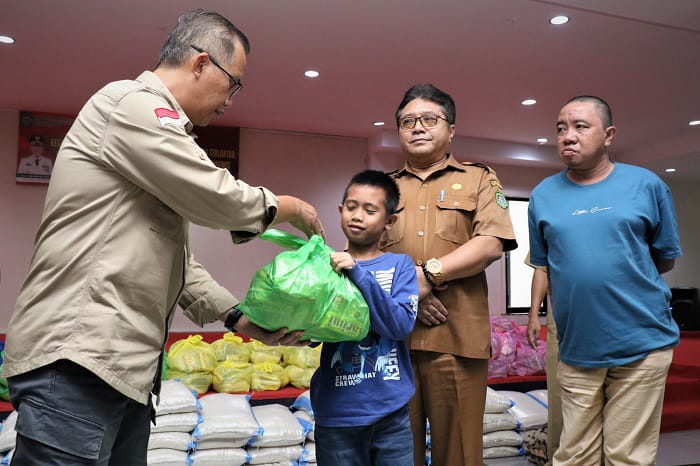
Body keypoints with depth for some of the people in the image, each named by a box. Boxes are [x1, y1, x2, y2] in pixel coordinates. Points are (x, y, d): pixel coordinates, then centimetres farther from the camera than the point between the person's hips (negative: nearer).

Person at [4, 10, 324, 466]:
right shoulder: (133, 104, -7)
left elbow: (175, 256, 20)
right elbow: (217, 197, -16)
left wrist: (240, 317, 12)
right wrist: (287, 207, 4)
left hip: (126, 366, 10)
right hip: (76, 360, -10)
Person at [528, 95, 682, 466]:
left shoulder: (646, 184, 1)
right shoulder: (543, 194, 5)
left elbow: (665, 260, 8)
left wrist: (616, 279, 8)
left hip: (643, 343, -1)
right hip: (576, 348, 2)